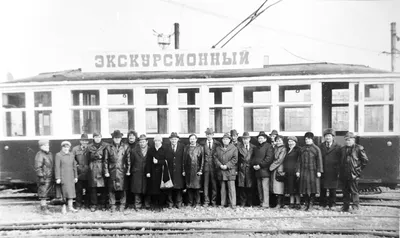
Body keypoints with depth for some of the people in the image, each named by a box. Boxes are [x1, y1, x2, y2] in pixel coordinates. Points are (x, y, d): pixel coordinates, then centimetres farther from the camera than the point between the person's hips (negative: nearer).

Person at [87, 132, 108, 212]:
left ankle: (103, 204, 11)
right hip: (93, 169, 1)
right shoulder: (90, 147, 11)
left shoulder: (105, 146, 5)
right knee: (93, 187, 1)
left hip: (102, 167, -1)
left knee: (103, 187, -1)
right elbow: (89, 157, 10)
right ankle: (93, 204, 11)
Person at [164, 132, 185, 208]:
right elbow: (165, 159, 6)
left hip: (179, 171, -1)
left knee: (179, 187, 2)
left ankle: (178, 203, 12)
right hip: (170, 171, 1)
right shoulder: (167, 148, 9)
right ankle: (170, 203, 11)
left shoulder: (182, 147, 4)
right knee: (169, 188, 2)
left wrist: (184, 170, -8)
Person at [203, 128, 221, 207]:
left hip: (214, 166, 0)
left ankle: (214, 202, 12)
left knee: (214, 184, 4)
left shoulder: (217, 144, 4)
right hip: (206, 166, 0)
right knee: (206, 184, 2)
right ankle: (206, 201, 9)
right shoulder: (203, 144, 4)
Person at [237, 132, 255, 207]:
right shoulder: (239, 147, 9)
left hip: (250, 169, 0)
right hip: (241, 169, 1)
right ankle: (242, 203, 9)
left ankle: (250, 203, 10)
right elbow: (237, 159, 6)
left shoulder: (254, 147, 8)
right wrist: (236, 169, -1)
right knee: (242, 186, 0)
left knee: (250, 186, 0)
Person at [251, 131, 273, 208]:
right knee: (259, 188, 7)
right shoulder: (256, 148, 21)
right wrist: (253, 165, 1)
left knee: (265, 188, -9)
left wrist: (260, 165, -14)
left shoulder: (268, 146, -1)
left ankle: (265, 204, -8)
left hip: (265, 170, -6)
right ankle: (261, 203, 13)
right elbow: (252, 158, 20)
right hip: (257, 171, 6)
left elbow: (269, 158, -10)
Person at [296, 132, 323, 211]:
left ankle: (311, 204, 9)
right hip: (304, 172, 3)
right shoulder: (302, 149, 11)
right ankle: (306, 204, 15)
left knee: (312, 189, -2)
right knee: (305, 188, 4)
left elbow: (319, 160, -3)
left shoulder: (316, 149, 1)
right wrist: (298, 170, 4)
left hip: (313, 171, -3)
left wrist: (319, 171, -10)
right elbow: (299, 161, 11)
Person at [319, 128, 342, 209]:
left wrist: (339, 171, -8)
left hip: (333, 172, -2)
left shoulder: (338, 147, 1)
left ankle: (332, 205, 16)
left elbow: (340, 160, -1)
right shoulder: (321, 146, 9)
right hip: (323, 172, 2)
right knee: (322, 189, 6)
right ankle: (322, 204, 15)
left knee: (332, 189, 5)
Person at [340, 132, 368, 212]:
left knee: (354, 191, -4)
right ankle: (345, 207, 17)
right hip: (344, 174, 5)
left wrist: (359, 169, -1)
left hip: (353, 174, -5)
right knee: (345, 191, 10)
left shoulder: (359, 148, -3)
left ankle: (355, 207, 3)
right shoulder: (343, 149, 13)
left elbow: (365, 160, -1)